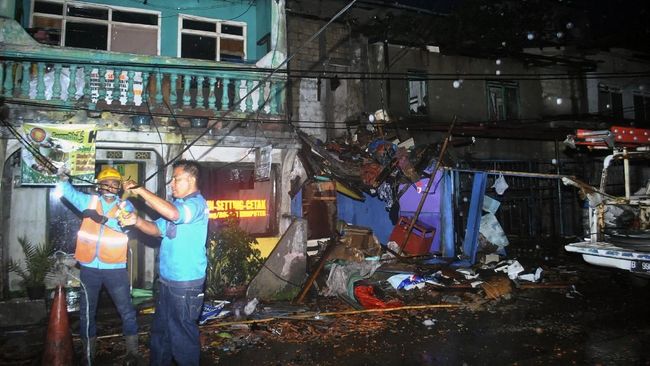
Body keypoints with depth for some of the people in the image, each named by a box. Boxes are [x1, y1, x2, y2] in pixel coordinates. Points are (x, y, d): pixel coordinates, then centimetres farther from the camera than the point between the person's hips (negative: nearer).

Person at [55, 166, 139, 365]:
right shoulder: (89, 201, 6)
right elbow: (68, 191, -2)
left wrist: (101, 218, -28)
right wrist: (62, 177, -21)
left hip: (115, 267, -2)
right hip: (89, 267, 2)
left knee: (126, 311, 5)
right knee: (87, 312, 15)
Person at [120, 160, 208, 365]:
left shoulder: (197, 204, -16)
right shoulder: (177, 203, 14)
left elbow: (172, 213, -35)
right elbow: (158, 229, 15)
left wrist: (139, 189, -25)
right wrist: (137, 221, -6)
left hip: (186, 284, -9)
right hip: (166, 280, 9)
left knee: (182, 336, 3)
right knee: (160, 331, 21)